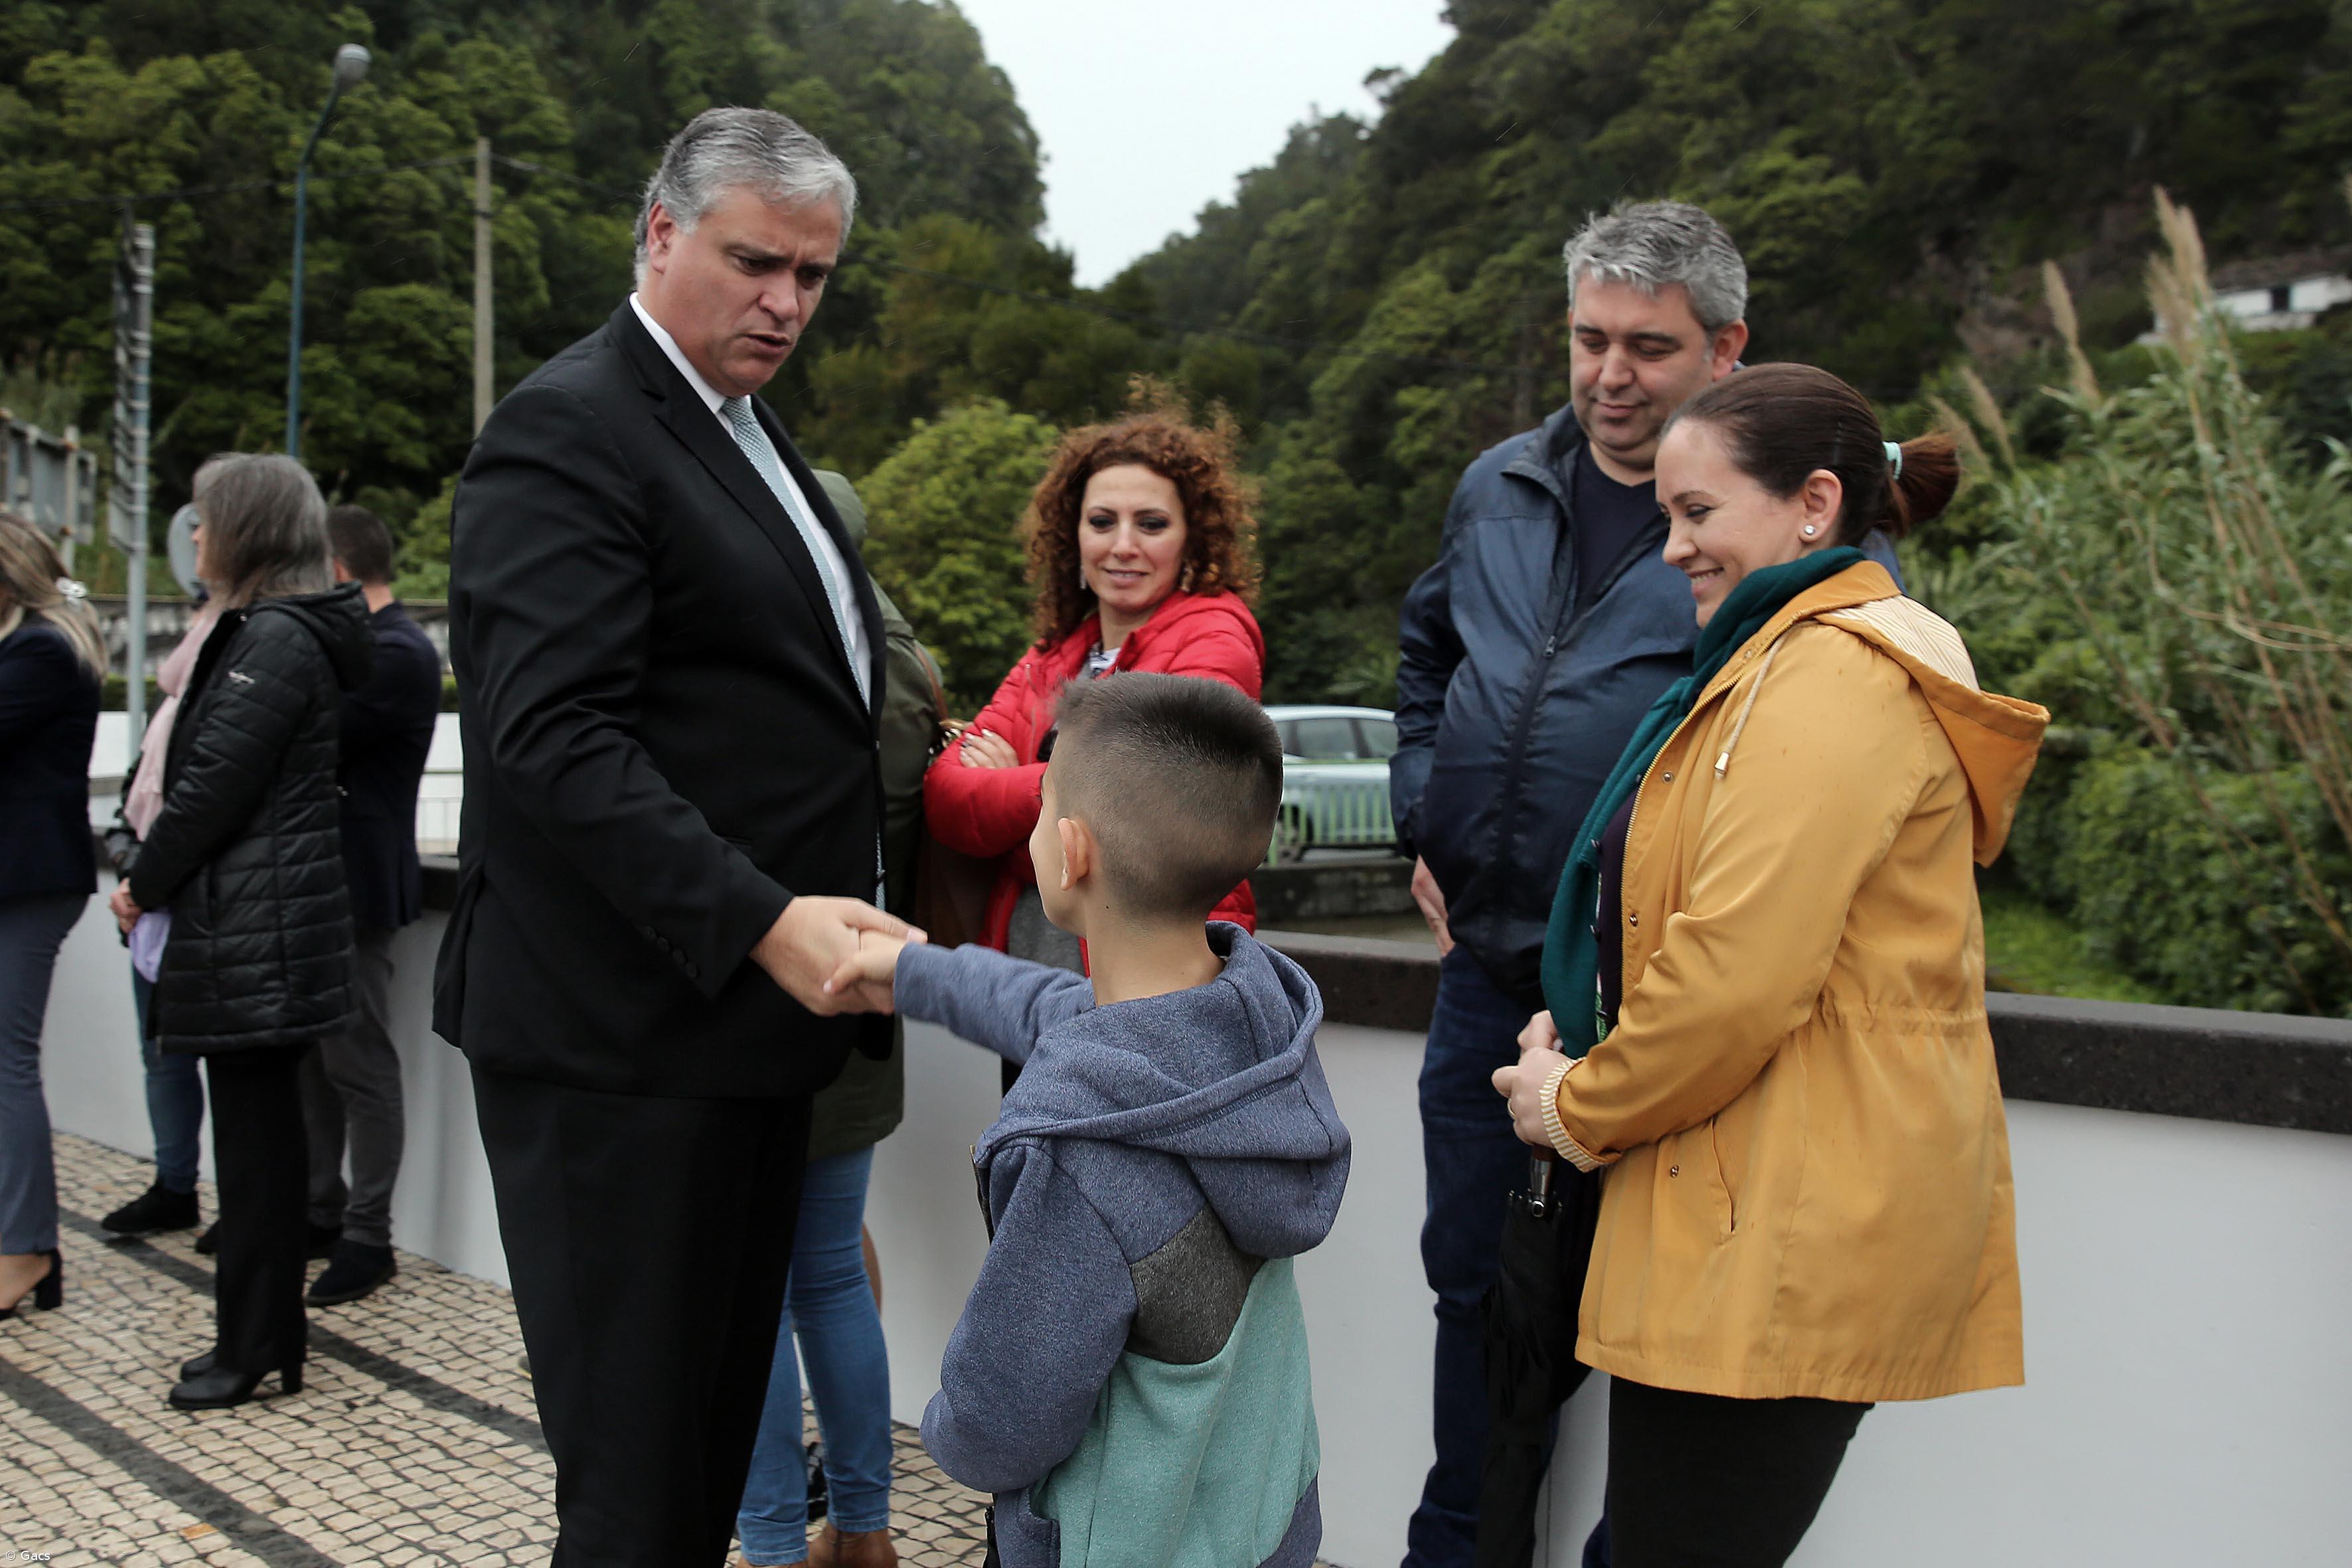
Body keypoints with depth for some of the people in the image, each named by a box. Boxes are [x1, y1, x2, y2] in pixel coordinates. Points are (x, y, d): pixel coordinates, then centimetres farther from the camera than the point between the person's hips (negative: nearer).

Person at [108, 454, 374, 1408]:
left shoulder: (275, 640, -15)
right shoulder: (270, 631, 16)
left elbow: (216, 785, -18)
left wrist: (144, 884, -5)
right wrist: (157, 877, 11)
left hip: (253, 929, -10)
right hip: (257, 919, 10)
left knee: (254, 1133, -2)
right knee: (263, 1124, 15)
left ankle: (255, 1345, 7)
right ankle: (265, 1323, 25)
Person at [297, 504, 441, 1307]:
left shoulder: (397, 653, -17)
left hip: (357, 887, -10)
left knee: (360, 1064, -2)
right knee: (313, 1057, 16)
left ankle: (367, 1236, 6)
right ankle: (322, 1212, 26)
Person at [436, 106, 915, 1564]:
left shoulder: (752, 437, 19)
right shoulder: (567, 429, -10)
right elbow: (556, 735, -21)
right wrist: (762, 921, -27)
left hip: (752, 1016, 9)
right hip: (623, 1035, -9)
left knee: (720, 1431, 16)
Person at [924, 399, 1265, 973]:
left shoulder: (1215, 640, -4)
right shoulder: (1050, 660, 15)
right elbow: (944, 797, 3)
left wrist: (1000, 790, -2)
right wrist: (1047, 788, -15)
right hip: (1017, 957, 5)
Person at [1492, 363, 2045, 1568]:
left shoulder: (1829, 681, -15)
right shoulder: (1781, 663, 20)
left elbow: (1740, 971, -23)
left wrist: (1582, 1109, -7)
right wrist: (1589, 1062, 9)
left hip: (1791, 1230, -11)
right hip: (1780, 1208, 11)